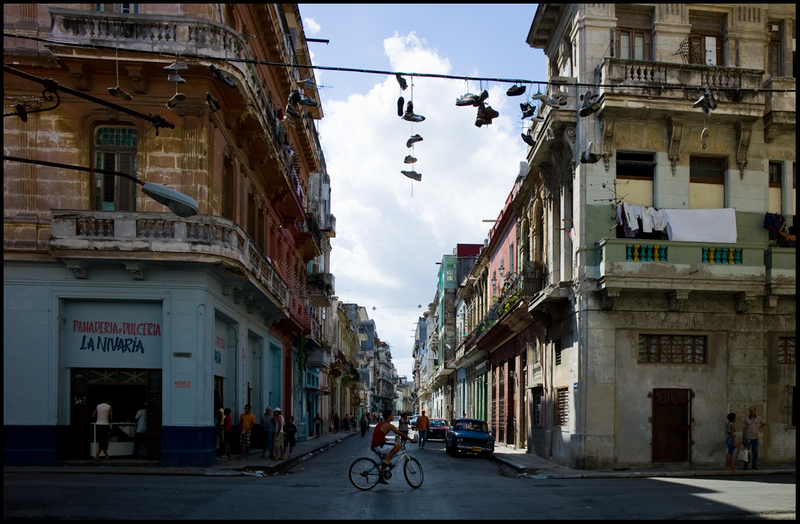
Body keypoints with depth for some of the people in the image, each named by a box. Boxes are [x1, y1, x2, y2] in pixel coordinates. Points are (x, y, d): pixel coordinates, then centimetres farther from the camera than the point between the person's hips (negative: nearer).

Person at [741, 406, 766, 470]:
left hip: (755, 438, 2)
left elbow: (765, 423, 22)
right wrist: (743, 439, -3)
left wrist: (759, 427, 11)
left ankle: (755, 465, 12)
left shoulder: (759, 418, 1)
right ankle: (746, 465, 7)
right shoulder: (746, 419, -4)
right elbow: (744, 430, -2)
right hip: (748, 438, -2)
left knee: (755, 452, 4)